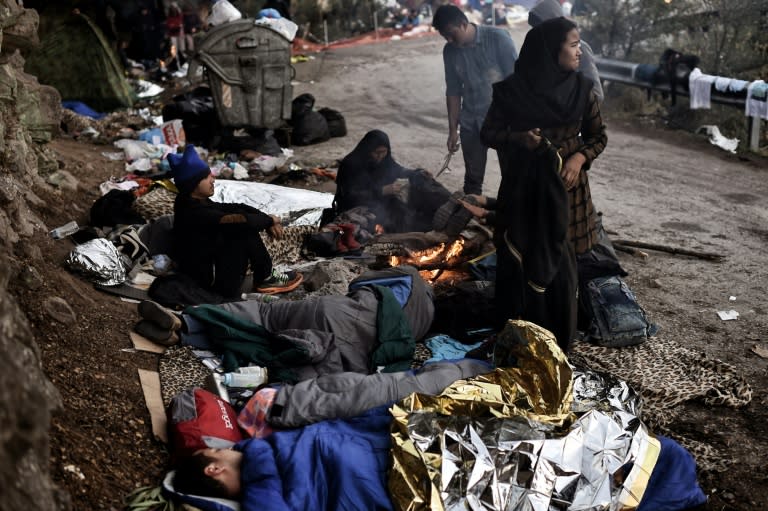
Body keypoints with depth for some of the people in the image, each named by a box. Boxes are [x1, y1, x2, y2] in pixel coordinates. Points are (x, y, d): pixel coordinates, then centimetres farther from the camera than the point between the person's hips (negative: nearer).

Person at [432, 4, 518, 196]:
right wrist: (453, 129, 8)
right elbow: (453, 91, 8)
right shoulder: (450, 51, 0)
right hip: (471, 123, 4)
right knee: (473, 178, 9)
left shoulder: (498, 38, -13)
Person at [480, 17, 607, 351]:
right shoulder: (512, 89, -7)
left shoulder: (581, 89, -2)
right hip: (522, 188, -1)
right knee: (517, 261, 2)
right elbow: (488, 133, 0)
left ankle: (558, 343, 20)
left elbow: (598, 136, 8)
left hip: (565, 187, 1)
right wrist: (518, 138, -19)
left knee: (559, 262, 4)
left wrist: (580, 157, -12)